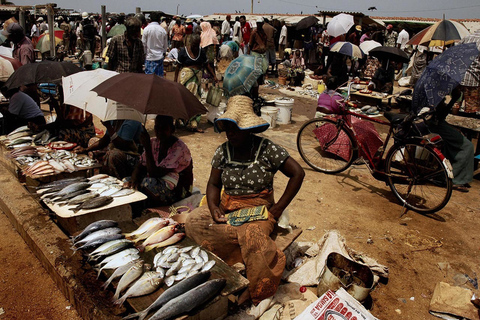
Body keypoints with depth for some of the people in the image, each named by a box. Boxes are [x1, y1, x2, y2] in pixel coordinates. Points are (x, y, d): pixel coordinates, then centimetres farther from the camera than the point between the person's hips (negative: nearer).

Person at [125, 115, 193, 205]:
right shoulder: (154, 142, 1)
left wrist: (147, 147, -27)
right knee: (127, 182, -12)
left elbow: (154, 173, -26)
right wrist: (134, 179, -19)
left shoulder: (179, 148, -23)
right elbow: (140, 166, 4)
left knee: (148, 183, -34)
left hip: (179, 190, -7)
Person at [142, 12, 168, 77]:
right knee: (159, 76, 10)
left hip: (150, 57, -3)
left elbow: (144, 44, -4)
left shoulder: (146, 29, -9)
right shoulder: (163, 30, -1)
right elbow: (165, 45, 8)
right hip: (160, 57, 3)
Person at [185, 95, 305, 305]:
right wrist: (213, 207, -16)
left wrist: (279, 207, -11)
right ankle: (243, 257, -13)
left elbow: (298, 173, -9)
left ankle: (257, 292, -11)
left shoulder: (267, 149, -9)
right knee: (193, 221, -18)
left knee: (253, 235, -36)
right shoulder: (222, 151, 3)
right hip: (227, 208, 5)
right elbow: (214, 184, 6)